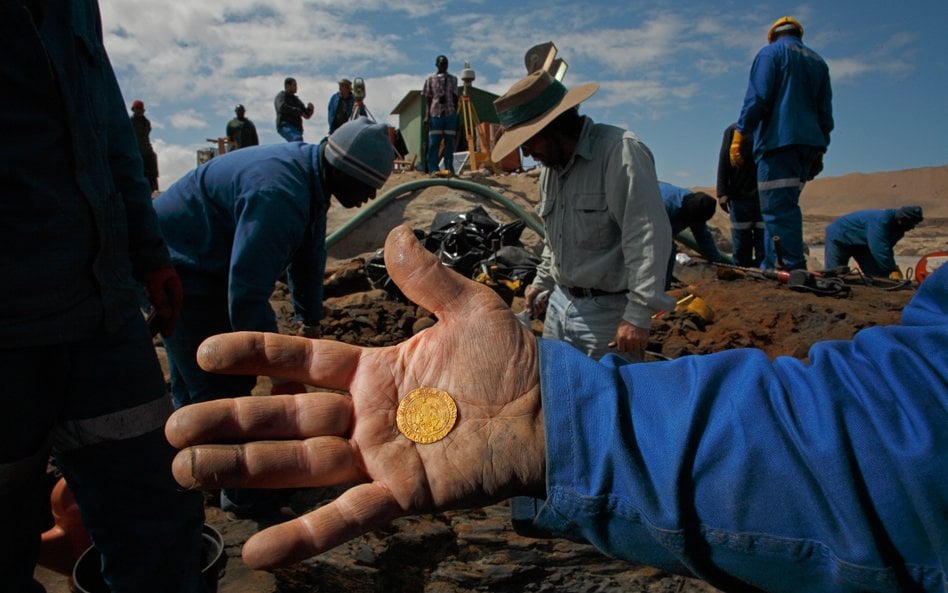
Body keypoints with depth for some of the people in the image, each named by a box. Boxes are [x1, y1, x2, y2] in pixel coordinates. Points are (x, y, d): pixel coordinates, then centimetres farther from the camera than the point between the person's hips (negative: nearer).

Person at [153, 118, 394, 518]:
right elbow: (248, 294, -35)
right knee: (219, 387, -7)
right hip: (178, 270, -10)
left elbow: (308, 259, 9)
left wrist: (310, 327, 17)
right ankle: (244, 495, 7)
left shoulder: (311, 177, -2)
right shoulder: (278, 195, -34)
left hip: (210, 266, 10)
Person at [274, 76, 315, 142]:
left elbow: (307, 115, 20)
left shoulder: (296, 100, 24)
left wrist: (310, 108, -3)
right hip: (285, 126, -8)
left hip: (296, 129, 8)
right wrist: (300, 112, -21)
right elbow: (282, 108, -21)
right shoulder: (281, 96, 1)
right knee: (298, 139, -33)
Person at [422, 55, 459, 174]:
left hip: (450, 113, 1)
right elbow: (428, 99, 8)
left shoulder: (453, 79, 13)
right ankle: (433, 169, -5)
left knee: (449, 142, -1)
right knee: (434, 142, -4)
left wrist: (456, 115, 8)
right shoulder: (430, 79, 10)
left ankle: (449, 168, 2)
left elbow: (455, 98, 13)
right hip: (435, 113, -1)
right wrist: (427, 115, -2)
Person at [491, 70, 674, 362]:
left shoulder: (621, 151, -18)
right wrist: (541, 282, 26)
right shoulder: (551, 165, 11)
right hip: (560, 302, 8)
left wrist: (639, 314, -26)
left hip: (608, 310, -8)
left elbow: (649, 237, -24)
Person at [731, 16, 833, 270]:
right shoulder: (818, 61, 25)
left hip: (778, 141, -7)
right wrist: (819, 151, 23)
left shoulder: (771, 52, 6)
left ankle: (793, 268, -19)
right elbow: (825, 110, 22)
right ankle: (771, 267, 10)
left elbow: (757, 98, -9)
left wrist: (739, 135, -10)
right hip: (810, 143, 7)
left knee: (778, 208, -12)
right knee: (784, 207, 10)